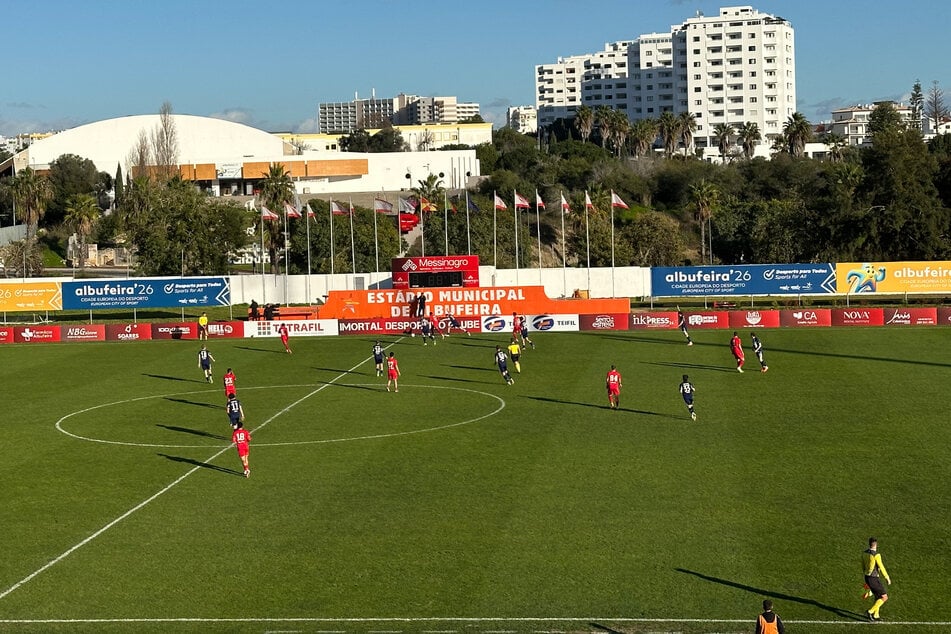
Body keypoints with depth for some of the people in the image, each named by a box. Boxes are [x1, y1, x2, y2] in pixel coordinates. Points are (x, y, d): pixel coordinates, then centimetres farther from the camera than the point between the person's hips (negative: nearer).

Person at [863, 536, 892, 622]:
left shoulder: (865, 553, 3)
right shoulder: (876, 555, -23)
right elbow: (881, 567, -19)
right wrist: (887, 578, -7)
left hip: (867, 578, 8)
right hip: (874, 579, -8)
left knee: (878, 596, 23)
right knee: (884, 597, 1)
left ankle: (875, 615, 28)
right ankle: (870, 612, -5)